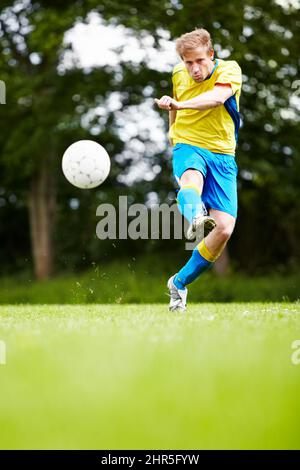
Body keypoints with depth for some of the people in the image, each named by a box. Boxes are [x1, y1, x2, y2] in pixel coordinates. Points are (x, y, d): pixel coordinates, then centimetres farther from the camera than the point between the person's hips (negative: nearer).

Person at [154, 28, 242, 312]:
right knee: (191, 180, -39)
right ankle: (196, 218, -75)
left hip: (222, 154, 0)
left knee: (225, 228, -12)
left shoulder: (229, 70, -8)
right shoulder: (178, 75, 5)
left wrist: (181, 104, -45)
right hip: (188, 146, 0)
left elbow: (217, 98, -31)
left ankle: (179, 283, 4)